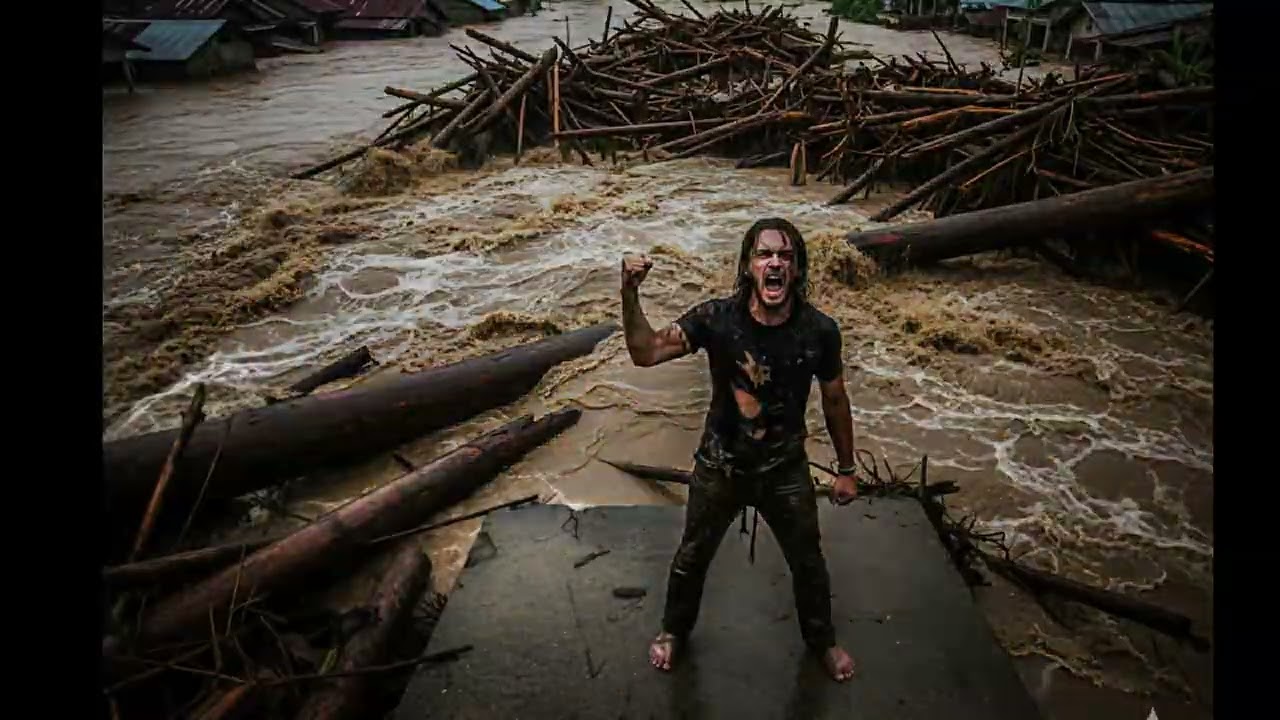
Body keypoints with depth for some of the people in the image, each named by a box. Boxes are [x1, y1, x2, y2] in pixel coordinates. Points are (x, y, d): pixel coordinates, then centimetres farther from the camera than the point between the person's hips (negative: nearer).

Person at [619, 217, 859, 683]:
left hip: (786, 471, 1)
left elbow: (835, 401, -3)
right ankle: (675, 630, 51)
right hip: (719, 468, 0)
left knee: (808, 562, 21)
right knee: (692, 557, 20)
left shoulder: (819, 330, -18)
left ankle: (821, 640, 52)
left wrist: (846, 470, 5)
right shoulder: (717, 318, -21)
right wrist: (630, 295, -41)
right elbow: (645, 353, -26)